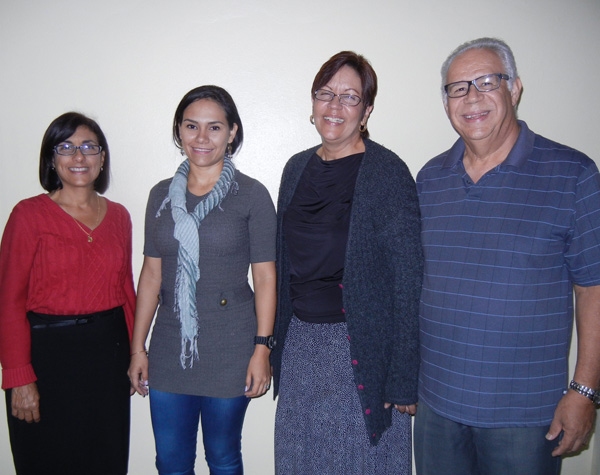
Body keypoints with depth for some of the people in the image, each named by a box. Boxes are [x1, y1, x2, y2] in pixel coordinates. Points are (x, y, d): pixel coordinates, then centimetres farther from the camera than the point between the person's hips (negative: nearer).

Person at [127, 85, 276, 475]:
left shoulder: (251, 194, -5)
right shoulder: (162, 194, 6)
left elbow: (265, 275, -5)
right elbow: (152, 272, 9)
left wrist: (262, 348, -10)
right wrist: (138, 347, 8)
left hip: (229, 349, -3)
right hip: (170, 349, 4)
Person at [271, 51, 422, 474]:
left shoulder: (388, 173, -12)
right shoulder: (297, 168, 7)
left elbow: (406, 281, -14)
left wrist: (403, 382, -14)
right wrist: (277, 346, 12)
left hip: (360, 348, -6)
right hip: (300, 343, 6)